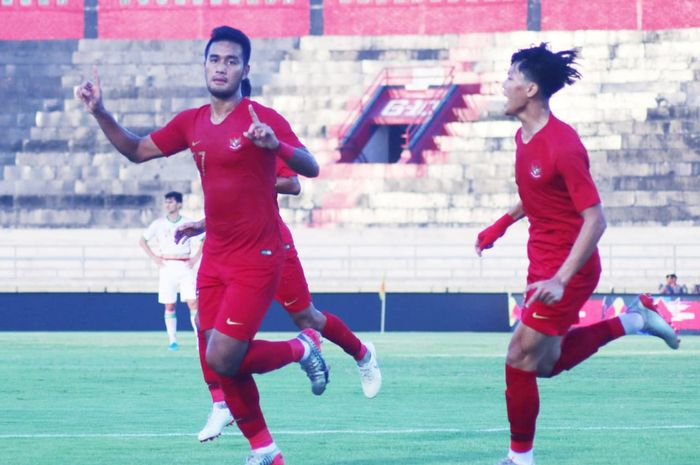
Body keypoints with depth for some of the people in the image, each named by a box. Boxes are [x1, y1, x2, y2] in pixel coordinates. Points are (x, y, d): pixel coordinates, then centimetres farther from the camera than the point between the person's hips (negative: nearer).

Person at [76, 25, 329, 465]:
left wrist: (275, 145, -39)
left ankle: (302, 348, 12)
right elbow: (137, 150, 18)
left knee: (222, 358, -14)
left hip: (256, 259, -6)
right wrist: (100, 113, 5)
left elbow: (311, 168, -20)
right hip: (215, 259, 6)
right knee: (221, 361, 4)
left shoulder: (262, 118, -11)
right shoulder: (191, 123, 8)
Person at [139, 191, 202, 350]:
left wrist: (196, 258, 1)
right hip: (167, 266, 1)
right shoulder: (159, 224, 4)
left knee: (192, 301, -11)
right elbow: (142, 241, 11)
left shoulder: (188, 223, 3)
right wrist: (154, 258, 1)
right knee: (169, 305, 0)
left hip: (185, 266, -1)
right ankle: (172, 340, 6)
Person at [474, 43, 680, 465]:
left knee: (521, 359, -7)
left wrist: (561, 279, -31)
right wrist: (503, 224, 16)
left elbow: (595, 219, -25)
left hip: (568, 269, -9)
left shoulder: (561, 145, -24)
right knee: (546, 364, 16)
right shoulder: (525, 136, 4)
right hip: (544, 265, 9)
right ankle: (635, 319, 27)